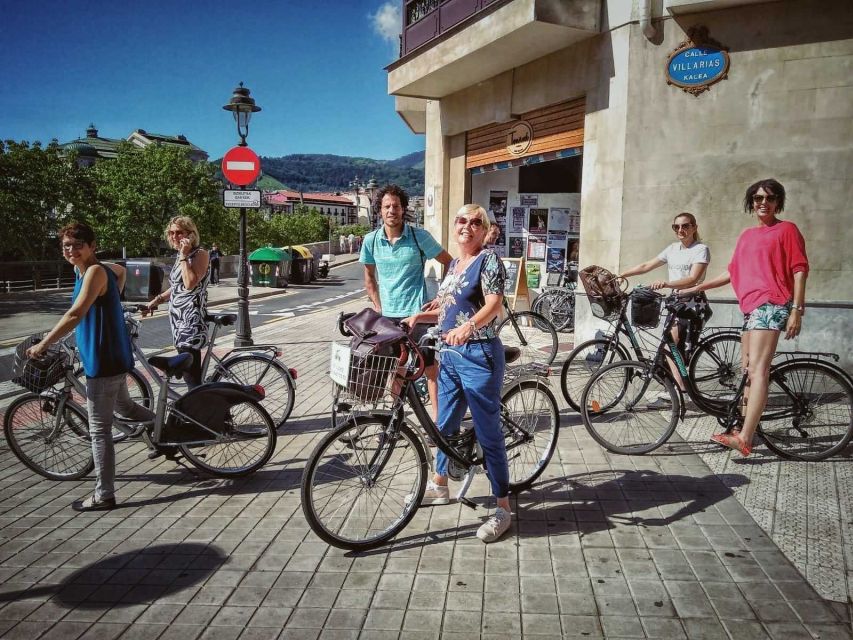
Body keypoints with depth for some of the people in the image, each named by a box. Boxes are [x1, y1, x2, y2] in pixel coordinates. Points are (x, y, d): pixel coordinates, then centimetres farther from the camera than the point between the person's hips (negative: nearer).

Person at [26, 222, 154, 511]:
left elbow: (75, 314, -28)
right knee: (124, 406, 30)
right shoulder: (93, 271, 10)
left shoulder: (96, 271, -18)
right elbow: (120, 271, 35)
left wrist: (43, 344, -24)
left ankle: (103, 496, 6)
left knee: (99, 430, -2)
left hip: (103, 362, -10)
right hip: (114, 358, 10)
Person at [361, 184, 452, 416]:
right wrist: (378, 308, 8)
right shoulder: (371, 240, 1)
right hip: (387, 315, 4)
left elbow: (450, 263, -1)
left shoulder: (419, 236, -8)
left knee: (430, 369, -2)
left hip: (417, 313, -3)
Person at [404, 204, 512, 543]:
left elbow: (494, 303, -25)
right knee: (445, 425, 20)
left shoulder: (488, 259, -10)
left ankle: (503, 507, 10)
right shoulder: (454, 264, 14)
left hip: (479, 355, -8)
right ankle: (439, 485, 40)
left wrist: (466, 327, -42)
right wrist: (420, 316, 11)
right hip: (450, 354, 8)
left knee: (488, 432, -2)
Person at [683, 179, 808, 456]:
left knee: (757, 370, -19)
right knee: (749, 371, 12)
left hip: (771, 304, -8)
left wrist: (797, 310, -13)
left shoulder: (787, 229, 1)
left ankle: (744, 439, -26)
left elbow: (799, 270, -5)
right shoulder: (747, 235, 20)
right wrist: (698, 287, 21)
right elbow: (733, 271, 24)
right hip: (751, 306, 8)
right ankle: (745, 427, 20)